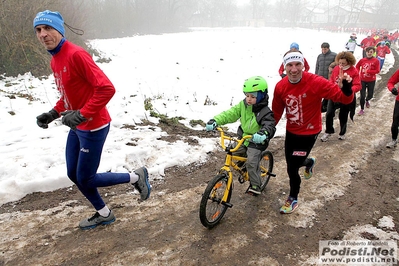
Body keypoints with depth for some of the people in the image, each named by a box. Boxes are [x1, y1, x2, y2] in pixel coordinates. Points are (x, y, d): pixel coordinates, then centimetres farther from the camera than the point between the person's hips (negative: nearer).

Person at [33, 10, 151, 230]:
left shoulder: (76, 54, -20)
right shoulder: (55, 60, 9)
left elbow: (107, 89, -27)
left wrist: (81, 115, -27)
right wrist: (53, 113, 7)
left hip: (93, 127, -9)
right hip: (77, 127, 9)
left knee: (85, 179, 2)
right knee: (74, 175, 17)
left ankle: (136, 177, 19)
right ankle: (104, 214, 36)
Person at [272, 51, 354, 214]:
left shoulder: (316, 82, -25)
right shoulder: (280, 86, -12)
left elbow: (344, 98, -24)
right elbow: (276, 112, 4)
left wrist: (346, 88, -47)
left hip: (309, 133, -4)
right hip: (290, 131, 5)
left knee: (292, 168, -2)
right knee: (291, 164, 19)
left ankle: (293, 199, 26)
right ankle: (309, 162, 56)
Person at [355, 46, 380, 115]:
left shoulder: (376, 61, -10)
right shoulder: (362, 60, -4)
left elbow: (377, 71, -13)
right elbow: (357, 67, 12)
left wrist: (368, 71, -21)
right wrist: (358, 73, -3)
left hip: (371, 81, 0)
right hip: (362, 80, 0)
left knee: (370, 95, 13)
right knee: (362, 95, -1)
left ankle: (367, 100, 49)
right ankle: (362, 109, 13)